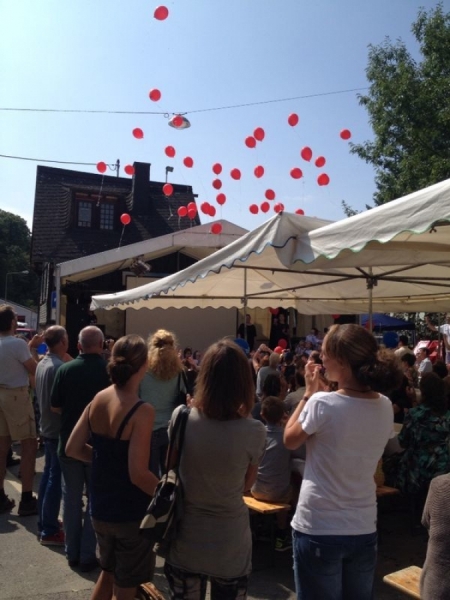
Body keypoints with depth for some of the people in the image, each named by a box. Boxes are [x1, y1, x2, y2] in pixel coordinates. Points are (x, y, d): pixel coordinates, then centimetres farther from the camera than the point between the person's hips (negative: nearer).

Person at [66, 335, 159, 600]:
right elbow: (138, 474, -27)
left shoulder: (97, 399, -4)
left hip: (100, 507, 6)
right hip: (131, 513, -6)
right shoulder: (142, 411, -25)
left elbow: (73, 449, 1)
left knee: (108, 572, 29)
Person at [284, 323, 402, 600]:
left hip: (318, 529, -5)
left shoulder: (322, 403, -21)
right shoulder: (385, 406, -4)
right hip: (364, 528, 5)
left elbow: (290, 440, -5)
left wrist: (309, 393, -3)